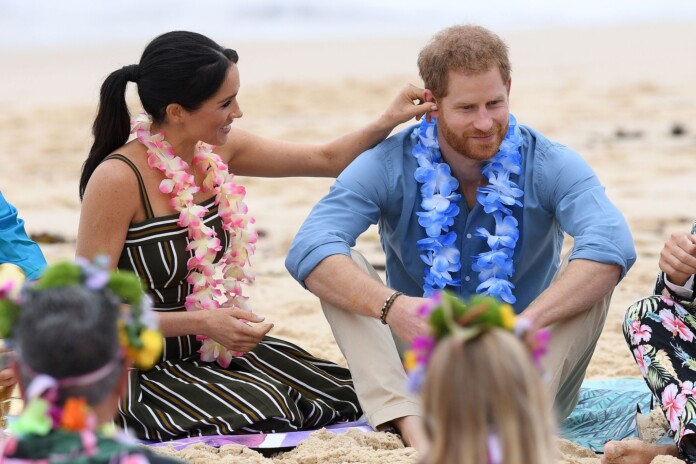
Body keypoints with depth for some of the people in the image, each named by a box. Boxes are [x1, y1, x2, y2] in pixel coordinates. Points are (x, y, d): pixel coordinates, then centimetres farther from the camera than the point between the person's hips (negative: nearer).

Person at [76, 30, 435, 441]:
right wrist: (203, 322, -25)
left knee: (345, 397, -5)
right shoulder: (118, 179, -23)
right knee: (261, 412, -27)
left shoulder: (218, 151, -1)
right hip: (142, 370, -7)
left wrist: (389, 121, -1)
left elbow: (327, 160, 13)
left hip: (212, 348, 7)